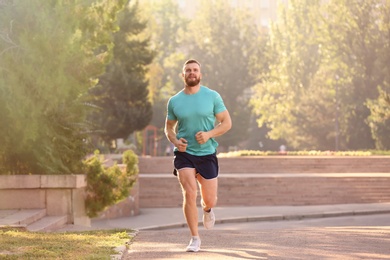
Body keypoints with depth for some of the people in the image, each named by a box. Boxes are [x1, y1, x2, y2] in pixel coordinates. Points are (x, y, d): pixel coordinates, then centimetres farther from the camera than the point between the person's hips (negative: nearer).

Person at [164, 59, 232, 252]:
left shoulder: (212, 96, -3)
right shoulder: (174, 101, 2)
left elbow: (226, 122, -1)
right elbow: (169, 128, 13)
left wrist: (209, 134, -18)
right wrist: (175, 141, -9)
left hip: (207, 154, 0)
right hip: (184, 154, 0)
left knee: (210, 200, 4)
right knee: (189, 194, -15)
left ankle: (207, 209, 44)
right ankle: (195, 238, -2)